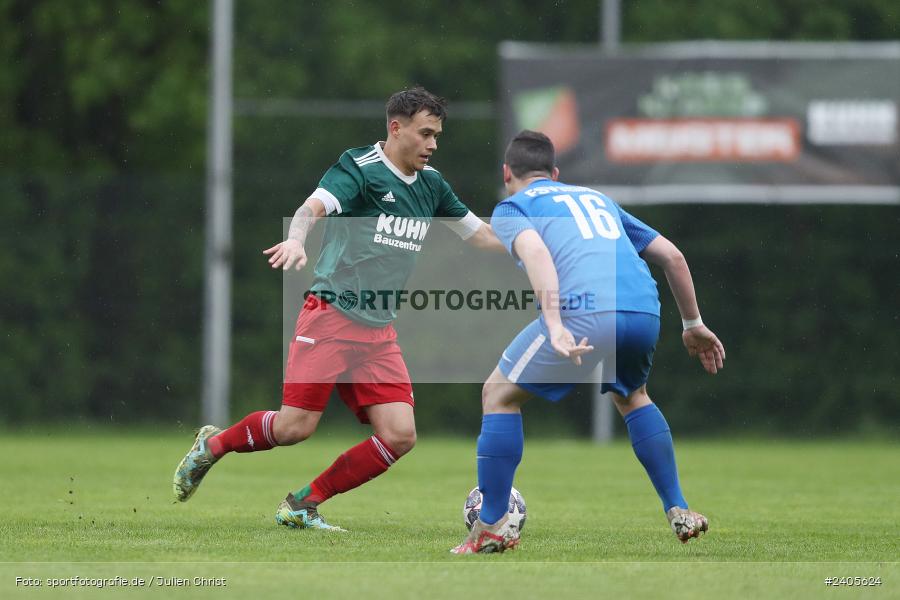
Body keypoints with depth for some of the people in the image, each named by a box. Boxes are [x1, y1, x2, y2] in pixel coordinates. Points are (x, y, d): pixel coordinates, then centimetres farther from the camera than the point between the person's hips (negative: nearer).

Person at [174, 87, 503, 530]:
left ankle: (304, 505, 6)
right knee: (294, 427, -13)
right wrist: (295, 239, -46)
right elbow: (315, 206, -26)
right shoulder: (360, 169, -9)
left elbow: (480, 234, 23)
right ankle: (213, 445, 18)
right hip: (331, 316, -7)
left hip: (378, 330, 7)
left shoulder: (431, 185, 13)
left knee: (399, 435, -8)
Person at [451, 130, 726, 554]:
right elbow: (671, 256, 31)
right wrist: (693, 324, 38)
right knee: (632, 395, 35)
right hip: (645, 312, 5)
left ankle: (492, 527, 10)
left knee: (499, 394, 15)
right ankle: (680, 512, 26)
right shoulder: (598, 199, 36)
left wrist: (555, 327, -17)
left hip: (585, 312, -5)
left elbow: (535, 252, -5)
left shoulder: (511, 208, 19)